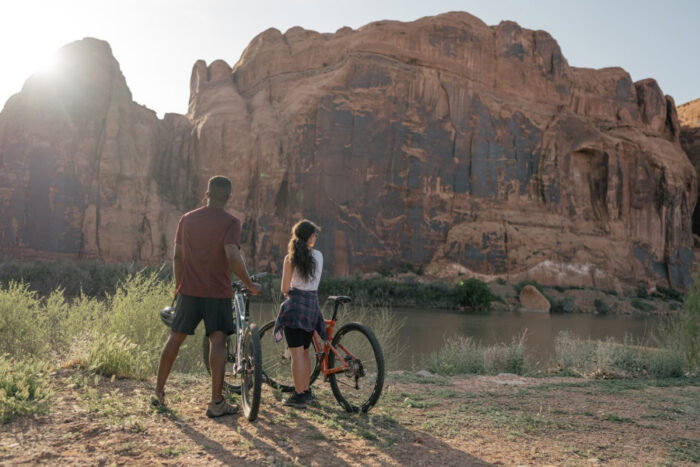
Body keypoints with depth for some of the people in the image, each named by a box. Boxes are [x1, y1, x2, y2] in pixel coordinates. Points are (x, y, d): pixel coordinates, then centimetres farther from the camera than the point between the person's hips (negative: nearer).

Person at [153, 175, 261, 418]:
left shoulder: (186, 219, 7)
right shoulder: (230, 222, -7)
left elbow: (177, 256, 10)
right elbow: (233, 257, -20)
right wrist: (250, 284, -9)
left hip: (189, 291, 4)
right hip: (217, 293, -4)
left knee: (175, 338, 14)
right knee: (218, 342, -1)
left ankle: (159, 391, 25)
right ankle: (217, 403, -1)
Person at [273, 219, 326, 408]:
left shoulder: (291, 258, -5)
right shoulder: (318, 256, 5)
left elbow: (285, 288, -5)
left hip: (295, 305, -4)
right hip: (313, 305, 5)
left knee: (297, 354, -3)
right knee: (304, 353, 16)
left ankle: (299, 396, 0)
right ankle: (306, 392, 25)